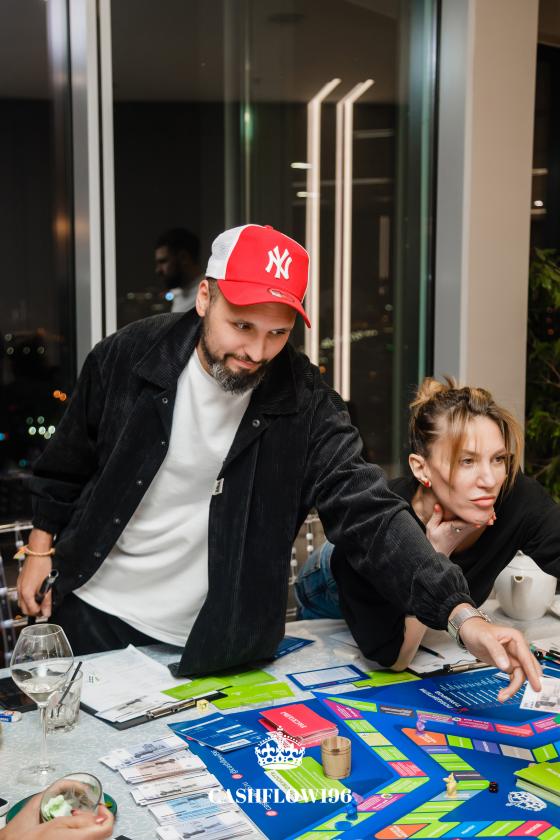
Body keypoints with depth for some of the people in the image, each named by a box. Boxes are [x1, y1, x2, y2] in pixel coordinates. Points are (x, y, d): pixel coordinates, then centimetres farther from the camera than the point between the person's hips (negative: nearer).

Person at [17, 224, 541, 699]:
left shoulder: (305, 406, -16)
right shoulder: (126, 358, -12)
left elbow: (369, 516, -23)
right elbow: (67, 465, 4)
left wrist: (462, 616, -33)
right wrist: (41, 549, 9)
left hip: (205, 643, -1)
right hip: (93, 612, 1)